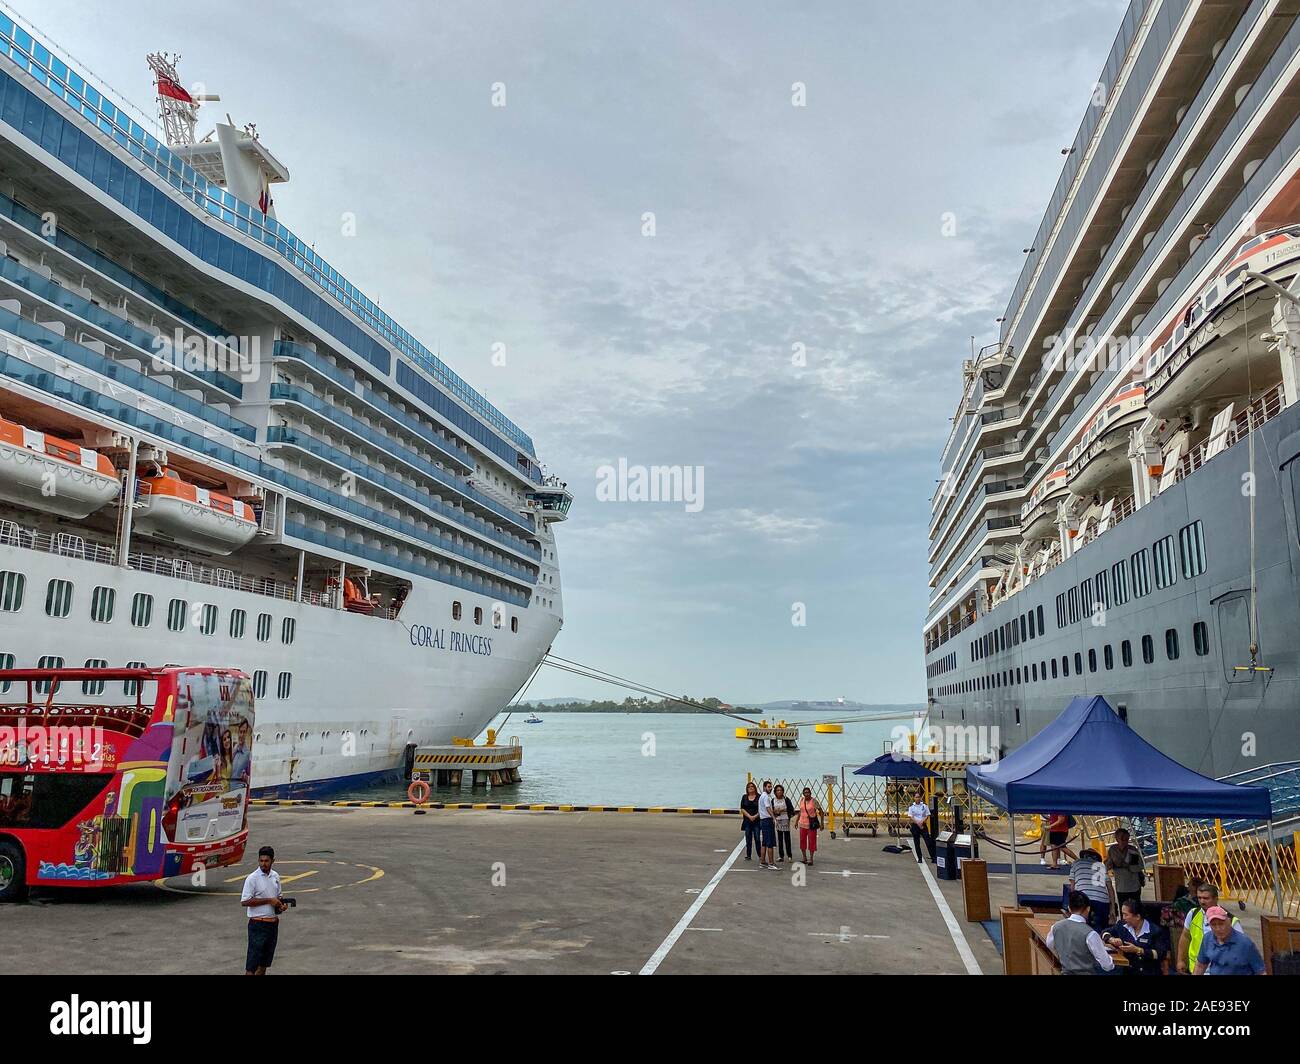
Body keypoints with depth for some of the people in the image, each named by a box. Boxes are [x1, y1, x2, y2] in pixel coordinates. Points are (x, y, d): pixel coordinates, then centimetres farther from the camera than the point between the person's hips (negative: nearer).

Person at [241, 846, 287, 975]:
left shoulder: (275, 876, 8)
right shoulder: (252, 878, -12)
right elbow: (244, 901, -17)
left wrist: (281, 904, -1)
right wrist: (269, 901, -18)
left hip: (273, 923, 6)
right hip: (258, 924, -6)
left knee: (264, 963, 13)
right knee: (252, 964, -4)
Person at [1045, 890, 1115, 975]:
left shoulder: (1056, 927, -6)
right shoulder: (1090, 934, -22)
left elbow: (1050, 945, 15)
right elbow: (1107, 966, -14)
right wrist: (1111, 960, 8)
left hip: (1066, 972, 5)